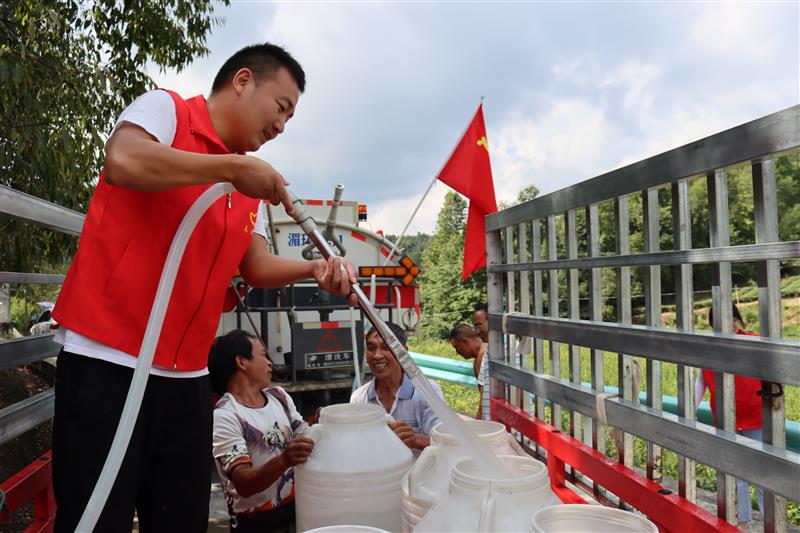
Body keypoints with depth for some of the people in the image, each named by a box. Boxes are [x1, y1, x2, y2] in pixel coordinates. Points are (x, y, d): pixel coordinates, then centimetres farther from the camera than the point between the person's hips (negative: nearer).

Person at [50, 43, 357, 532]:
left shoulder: (250, 188, 16)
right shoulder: (165, 108, -3)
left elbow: (257, 266, 12)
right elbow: (124, 161, -24)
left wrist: (316, 269, -6)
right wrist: (234, 167, -19)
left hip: (187, 377, 7)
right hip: (108, 361, -7)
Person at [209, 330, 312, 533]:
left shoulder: (279, 396, 8)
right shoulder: (224, 416, -13)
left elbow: (305, 440, 12)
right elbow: (244, 485, -20)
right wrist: (283, 460, -35)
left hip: (298, 507, 5)